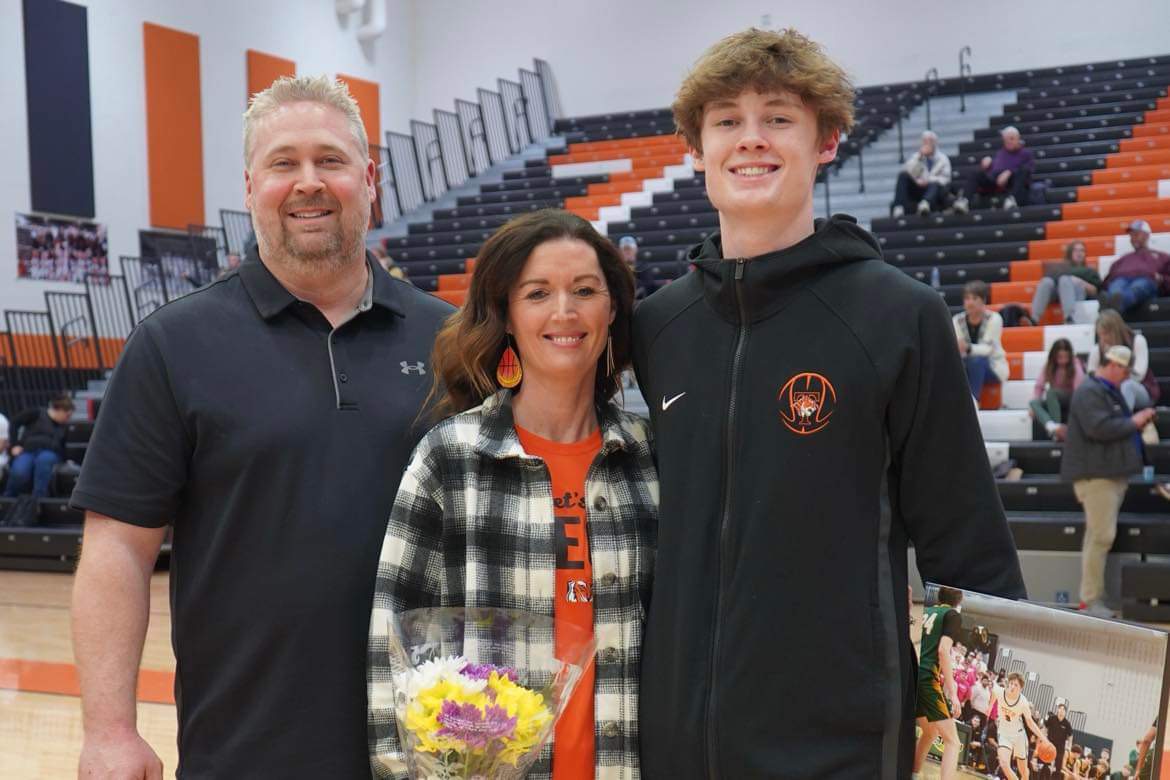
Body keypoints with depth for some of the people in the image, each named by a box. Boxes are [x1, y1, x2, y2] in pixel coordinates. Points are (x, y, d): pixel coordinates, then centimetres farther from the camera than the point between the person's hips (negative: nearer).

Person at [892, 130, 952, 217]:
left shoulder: (943, 158, 14)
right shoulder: (916, 157, 17)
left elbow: (945, 179, 0)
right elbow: (907, 172, -2)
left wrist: (929, 180, -15)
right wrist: (919, 157, -10)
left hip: (936, 189, -2)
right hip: (917, 189, 2)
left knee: (934, 184, -36)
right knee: (903, 175, -23)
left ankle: (925, 204, -70)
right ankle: (899, 208, -39)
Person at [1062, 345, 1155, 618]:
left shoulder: (1111, 391, 20)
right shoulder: (1089, 392, -12)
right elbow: (1099, 428, -25)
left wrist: (1138, 420, 8)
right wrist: (1133, 422, -14)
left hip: (1112, 473, 10)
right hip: (1096, 473, -10)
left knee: (1098, 536, 12)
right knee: (1101, 536, -12)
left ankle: (1093, 597, 17)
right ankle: (1090, 600, -7)